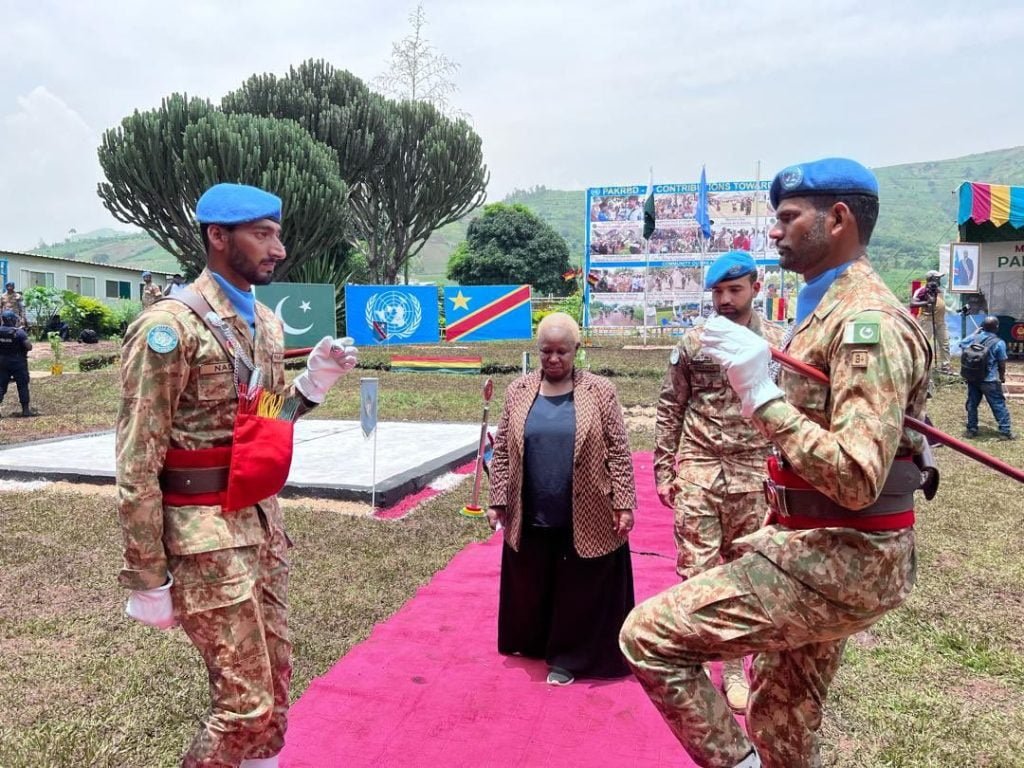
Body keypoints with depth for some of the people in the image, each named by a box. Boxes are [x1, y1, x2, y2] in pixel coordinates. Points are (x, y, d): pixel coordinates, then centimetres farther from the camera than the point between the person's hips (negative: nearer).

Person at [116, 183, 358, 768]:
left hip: (264, 522, 8)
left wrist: (316, 379, 0)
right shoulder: (170, 326, -16)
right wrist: (148, 579, -14)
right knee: (247, 703, -1)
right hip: (206, 536, -7)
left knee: (276, 683, 17)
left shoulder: (266, 323, 8)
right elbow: (137, 464, -16)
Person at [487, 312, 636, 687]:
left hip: (586, 518, -2)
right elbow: (502, 450, 6)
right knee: (532, 587, 17)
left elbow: (618, 451, -4)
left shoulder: (599, 391, -5)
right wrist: (497, 500, 3)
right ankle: (534, 642, 41)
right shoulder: (519, 391, 2)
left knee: (580, 590, 8)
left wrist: (624, 504, -9)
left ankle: (568, 657, 27)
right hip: (531, 516, 3)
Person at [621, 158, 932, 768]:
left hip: (841, 560, -10)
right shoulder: (829, 311, 14)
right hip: (821, 551, 10)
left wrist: (763, 396, -27)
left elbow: (857, 479, -28)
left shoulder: (866, 321, -19)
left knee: (648, 636, -14)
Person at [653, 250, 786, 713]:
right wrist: (663, 471, 1)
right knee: (696, 570, 1)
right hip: (698, 472, -1)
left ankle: (734, 667, 27)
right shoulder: (692, 343, 1)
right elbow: (669, 411, 4)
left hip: (753, 476, 1)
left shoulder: (778, 342, 1)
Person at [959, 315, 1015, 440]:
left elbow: (962, 344, 20)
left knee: (972, 404, 14)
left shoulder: (974, 338, -3)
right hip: (990, 381, -4)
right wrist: (1002, 376, 10)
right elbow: (1002, 364, -8)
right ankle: (1005, 431, 8)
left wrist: (976, 331, 22)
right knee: (999, 406, 5)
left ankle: (972, 429, 20)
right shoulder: (999, 343, -15)